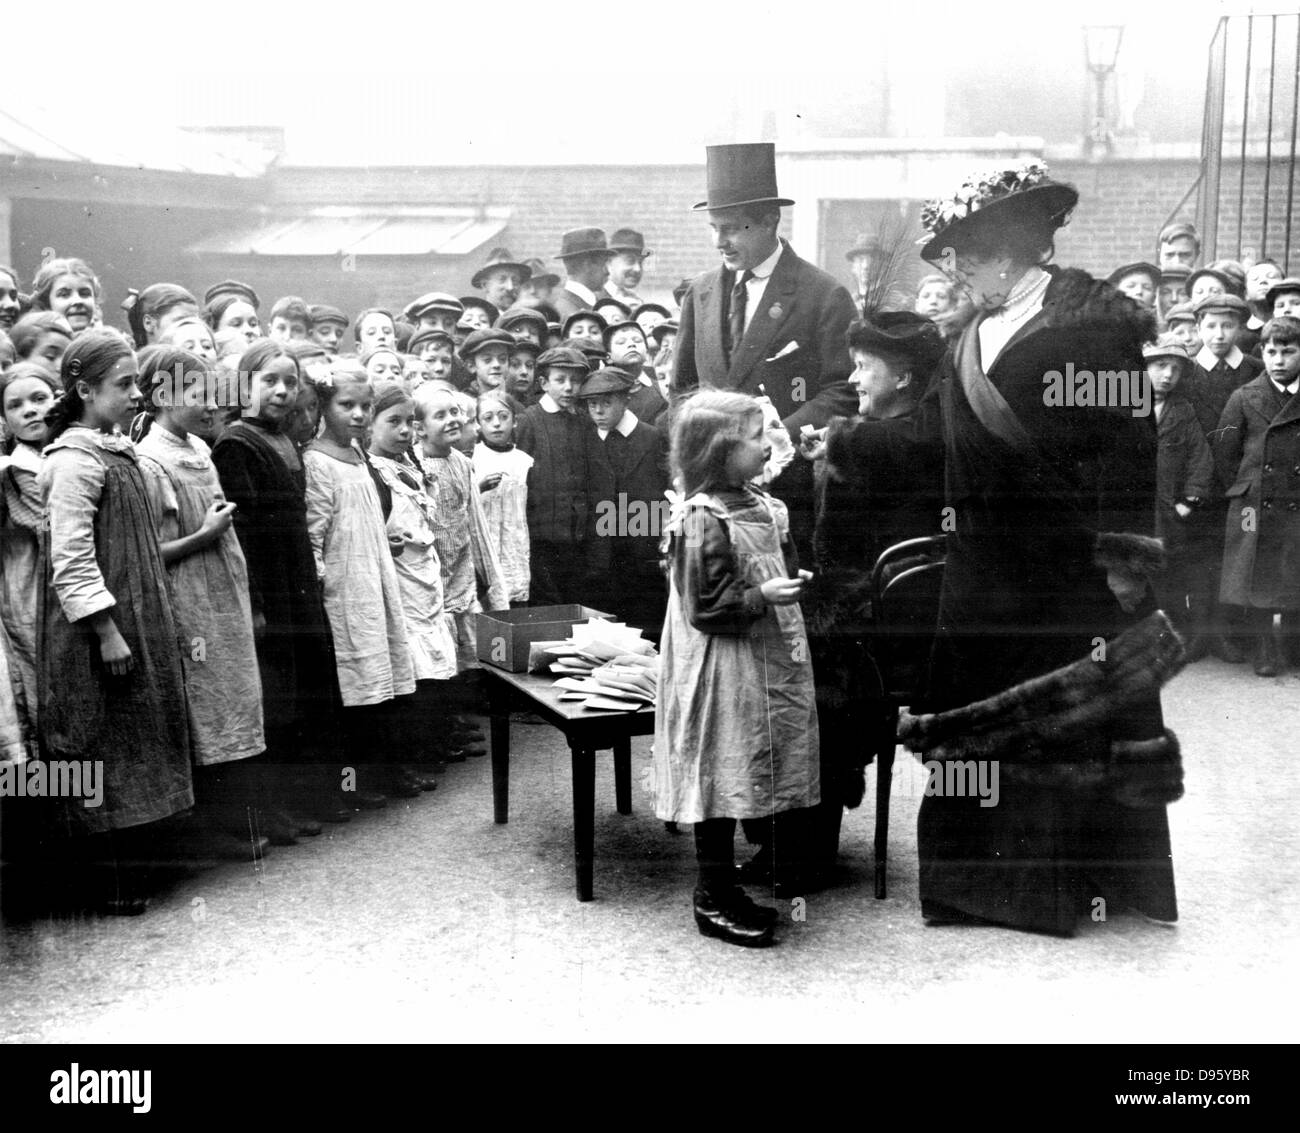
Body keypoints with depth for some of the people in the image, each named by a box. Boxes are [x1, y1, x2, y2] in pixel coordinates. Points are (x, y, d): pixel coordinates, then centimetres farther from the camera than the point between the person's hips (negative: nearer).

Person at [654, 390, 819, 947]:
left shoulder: (760, 505, 9)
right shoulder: (702, 520, -19)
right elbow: (703, 607, -19)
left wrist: (791, 581, 7)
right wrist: (762, 596, -24)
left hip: (766, 663, 10)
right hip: (723, 675, -9)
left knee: (753, 774, 14)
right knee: (723, 776, -1)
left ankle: (723, 890, 26)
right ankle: (713, 900, 13)